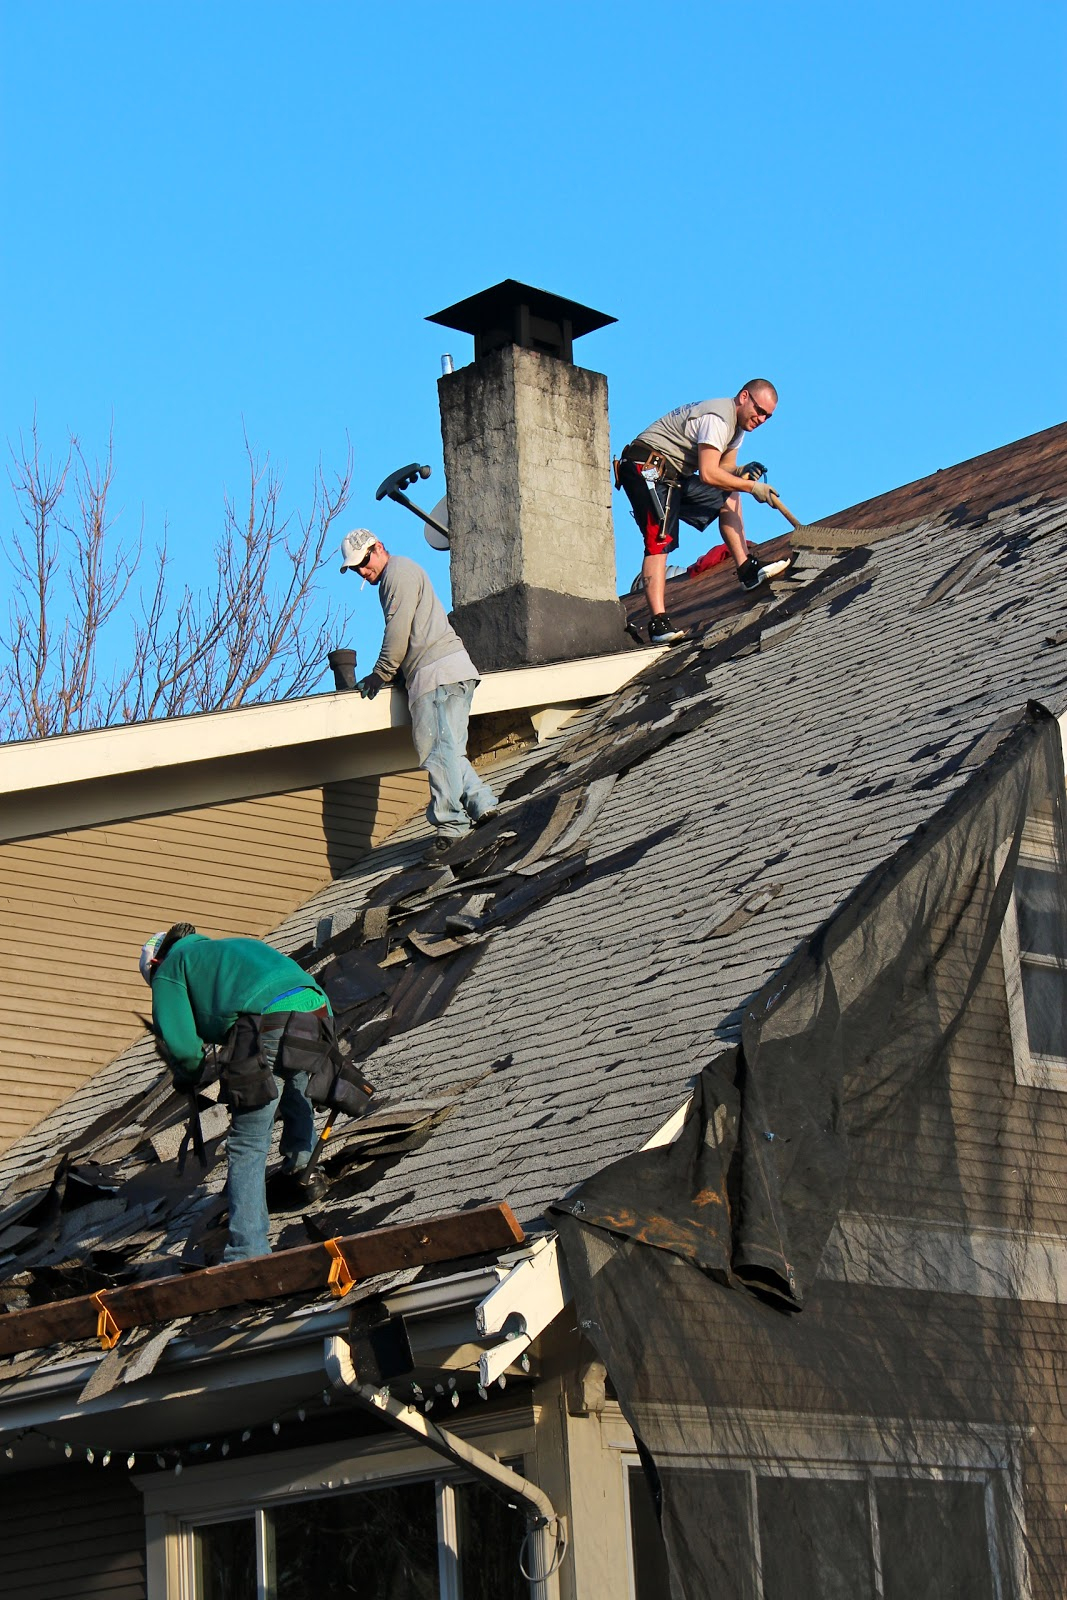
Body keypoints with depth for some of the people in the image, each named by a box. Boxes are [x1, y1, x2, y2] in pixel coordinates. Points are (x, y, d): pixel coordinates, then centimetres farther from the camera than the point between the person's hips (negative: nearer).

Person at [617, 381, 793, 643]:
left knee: (728, 499, 17)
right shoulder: (717, 418, -19)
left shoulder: (738, 424, 15)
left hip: (673, 475, 11)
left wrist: (740, 472, -6)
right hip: (648, 470, -11)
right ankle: (659, 622, -30)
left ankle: (746, 570, 15)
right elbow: (708, 474, -26)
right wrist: (751, 487, -19)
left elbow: (723, 467, 17)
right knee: (659, 541, -21)